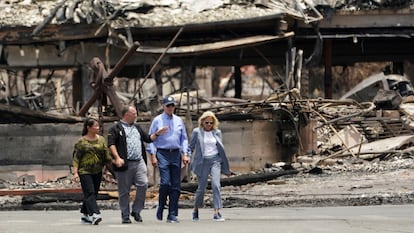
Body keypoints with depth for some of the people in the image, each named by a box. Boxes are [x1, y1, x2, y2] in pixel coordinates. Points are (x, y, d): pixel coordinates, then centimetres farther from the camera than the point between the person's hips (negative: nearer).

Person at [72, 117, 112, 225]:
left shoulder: (101, 139, 10)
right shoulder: (81, 142, -4)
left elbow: (106, 155, 13)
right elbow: (76, 158, -5)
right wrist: (75, 173, -12)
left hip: (97, 172, 5)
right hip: (85, 171, -5)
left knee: (93, 194, 9)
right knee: (89, 193, -14)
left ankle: (85, 215, 21)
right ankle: (94, 214, -25)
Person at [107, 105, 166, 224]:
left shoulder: (137, 128, 22)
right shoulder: (116, 129, 1)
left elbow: (148, 138, 30)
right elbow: (111, 144, -9)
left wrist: (156, 134, 12)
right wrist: (117, 158, -20)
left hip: (139, 162, 5)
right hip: (125, 164, -5)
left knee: (143, 184, -11)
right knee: (124, 191, 1)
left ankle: (136, 211, 4)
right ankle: (125, 216, 10)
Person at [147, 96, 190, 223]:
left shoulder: (179, 121, 13)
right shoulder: (157, 120, 3)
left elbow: (184, 139, 16)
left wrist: (184, 154, 5)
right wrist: (153, 155, -6)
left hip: (176, 154, 4)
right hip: (162, 154, -4)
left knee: (176, 185, 0)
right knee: (165, 182, -16)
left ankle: (172, 215, 4)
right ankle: (160, 208, 5)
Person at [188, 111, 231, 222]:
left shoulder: (217, 132, 9)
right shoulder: (197, 132, 1)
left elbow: (221, 148, 15)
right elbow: (191, 146, 7)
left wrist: (226, 166, 17)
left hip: (215, 160, 2)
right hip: (202, 162, -2)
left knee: (216, 185, -15)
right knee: (201, 187, 2)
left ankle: (216, 213, -18)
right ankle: (195, 210, 26)